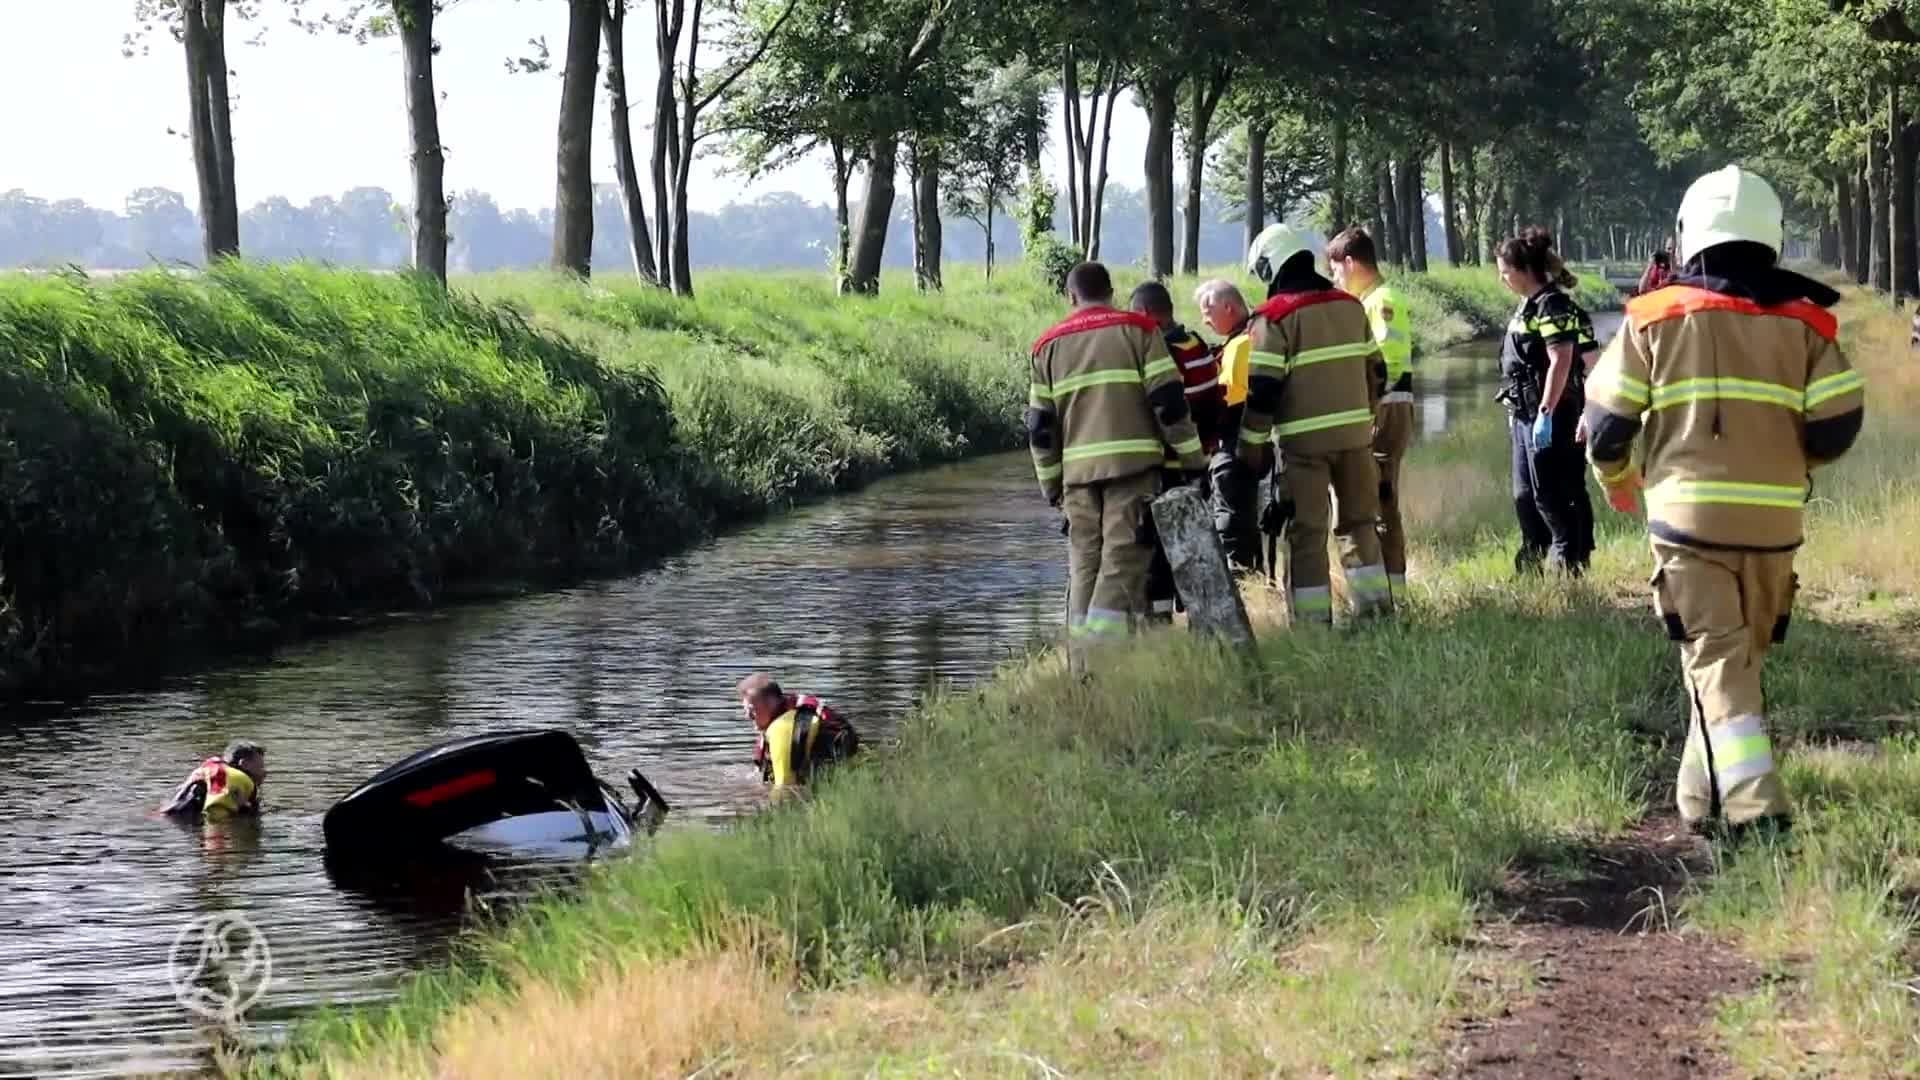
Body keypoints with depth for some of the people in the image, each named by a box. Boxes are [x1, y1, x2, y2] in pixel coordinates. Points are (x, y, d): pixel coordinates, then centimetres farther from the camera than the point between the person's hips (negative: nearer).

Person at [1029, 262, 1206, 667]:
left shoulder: (1048, 346, 14)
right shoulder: (1137, 330, 2)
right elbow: (1169, 402, -4)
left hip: (1078, 471, 4)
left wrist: (1052, 484, 22)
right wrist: (1193, 461, 2)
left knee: (1084, 565, 10)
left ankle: (1081, 663, 8)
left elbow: (1040, 425, 14)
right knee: (1124, 559, -7)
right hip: (1133, 465, -4)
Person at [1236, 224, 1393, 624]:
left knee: (1307, 531, -1)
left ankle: (1313, 618, -3)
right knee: (1359, 522, 16)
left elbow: (1262, 388, -12)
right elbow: (1375, 370, 15)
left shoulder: (1275, 317, -10)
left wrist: (1252, 444, -5)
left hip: (1304, 439, -5)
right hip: (1355, 432, 5)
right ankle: (1376, 606, 16)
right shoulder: (1350, 306, 9)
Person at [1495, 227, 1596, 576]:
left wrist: (1545, 413, -25)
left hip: (1549, 417, -10)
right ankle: (1534, 560, 26)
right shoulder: (1528, 305, 15)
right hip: (1527, 415, 10)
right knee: (1525, 495, 16)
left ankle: (1569, 558, 3)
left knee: (1551, 493, -5)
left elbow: (1560, 362, -22)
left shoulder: (1552, 306, -15)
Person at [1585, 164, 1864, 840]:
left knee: (1717, 662, -4)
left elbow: (1607, 420, -1)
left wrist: (1616, 477, 20)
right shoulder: (1801, 321, 1)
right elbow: (1839, 422, -3)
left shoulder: (1657, 319, -2)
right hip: (1774, 520, 2)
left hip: (1688, 515, -2)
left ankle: (1754, 806, -17)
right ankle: (1703, 796, 26)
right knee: (1739, 656, 18)